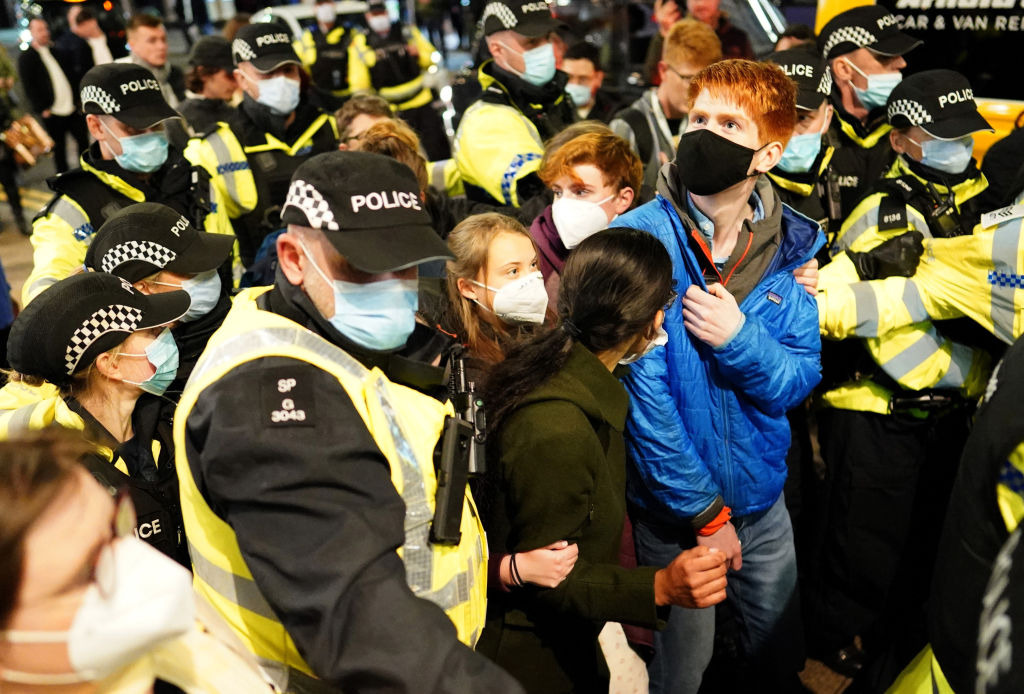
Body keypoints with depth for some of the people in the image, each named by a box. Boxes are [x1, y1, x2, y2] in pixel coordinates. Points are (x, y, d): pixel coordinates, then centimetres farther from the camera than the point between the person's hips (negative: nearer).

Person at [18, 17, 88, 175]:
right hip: (52, 113, -5)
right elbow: (29, 87, -6)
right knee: (59, 148, 3)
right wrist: (42, 109, -12)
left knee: (83, 140, 8)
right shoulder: (26, 57, -3)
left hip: (72, 107, 5)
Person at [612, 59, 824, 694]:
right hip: (674, 504, -4)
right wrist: (705, 512, -16)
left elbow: (800, 379, -4)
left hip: (762, 492, 4)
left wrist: (739, 340, -25)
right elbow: (642, 388, -20)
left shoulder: (789, 243, -5)